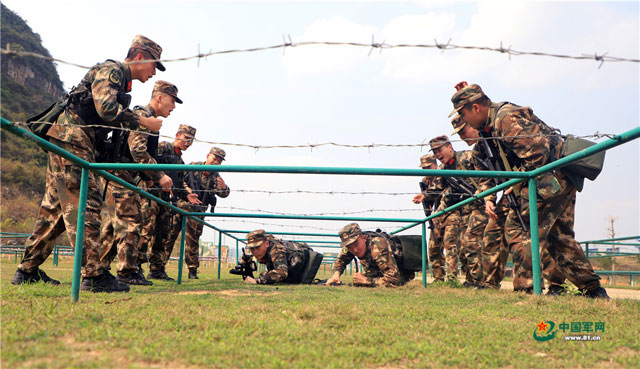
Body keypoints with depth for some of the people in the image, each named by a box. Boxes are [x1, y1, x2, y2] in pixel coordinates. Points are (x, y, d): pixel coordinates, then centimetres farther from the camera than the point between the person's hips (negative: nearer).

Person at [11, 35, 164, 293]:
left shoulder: (119, 79, 25)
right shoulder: (111, 70, -5)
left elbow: (110, 122, 24)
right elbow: (106, 108, -21)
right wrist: (143, 122, -13)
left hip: (67, 142, 10)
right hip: (71, 139, -10)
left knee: (56, 207, 11)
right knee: (85, 204, -14)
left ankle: (27, 271, 17)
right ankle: (93, 275, -15)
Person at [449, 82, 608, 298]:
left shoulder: (506, 117, -16)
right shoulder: (495, 119, 14)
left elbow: (537, 152, -23)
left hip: (551, 177, -10)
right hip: (562, 180, 10)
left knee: (518, 227, -8)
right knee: (559, 236, 16)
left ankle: (526, 288, -7)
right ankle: (593, 290, 20)